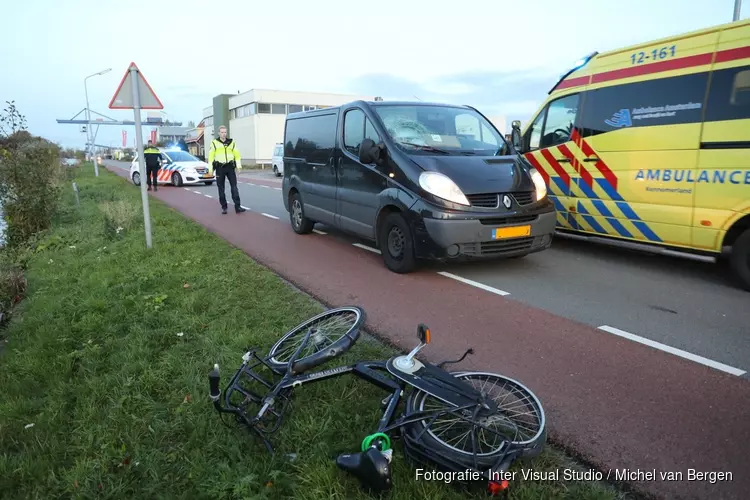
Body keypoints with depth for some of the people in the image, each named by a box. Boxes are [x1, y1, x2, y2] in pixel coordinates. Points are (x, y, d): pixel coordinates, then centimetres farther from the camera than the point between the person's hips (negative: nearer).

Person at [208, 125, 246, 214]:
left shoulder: (231, 142, 11)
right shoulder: (214, 143, 4)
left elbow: (237, 153, 12)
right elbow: (211, 155, 0)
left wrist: (238, 164, 2)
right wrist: (210, 167, -6)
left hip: (230, 167, 1)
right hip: (220, 168, -1)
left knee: (234, 187, -6)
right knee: (221, 188, 3)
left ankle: (237, 207, -9)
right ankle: (224, 207, 11)